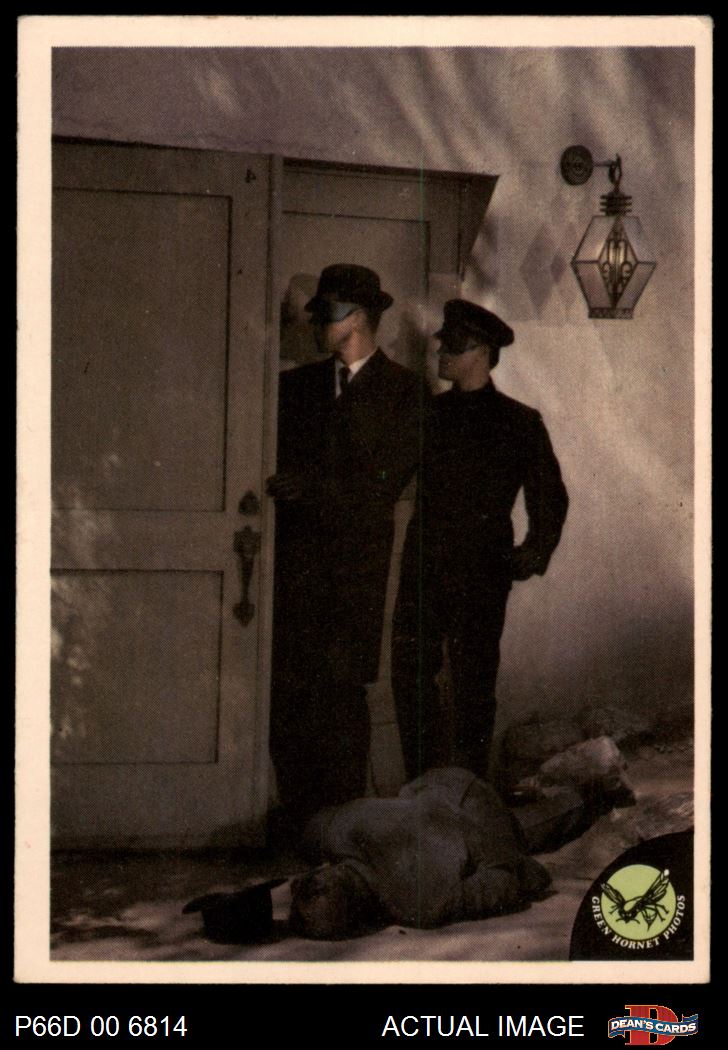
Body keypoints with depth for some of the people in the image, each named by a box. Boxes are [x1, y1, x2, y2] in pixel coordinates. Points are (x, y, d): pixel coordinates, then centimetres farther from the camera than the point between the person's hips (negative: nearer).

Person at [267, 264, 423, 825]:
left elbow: (387, 479, -3)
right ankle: (299, 816, 4)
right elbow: (279, 463, 17)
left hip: (358, 557, -3)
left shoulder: (402, 389, 6)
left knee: (343, 688, -7)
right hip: (296, 554, 4)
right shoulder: (298, 385, 20)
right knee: (287, 686, -3)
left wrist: (311, 487, -11)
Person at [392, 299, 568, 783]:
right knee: (410, 673, -1)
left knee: (474, 682, 2)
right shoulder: (431, 413, 13)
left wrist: (531, 557, -2)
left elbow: (551, 498, 6)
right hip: (423, 570, 3)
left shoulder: (519, 421, 3)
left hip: (481, 574, -3)